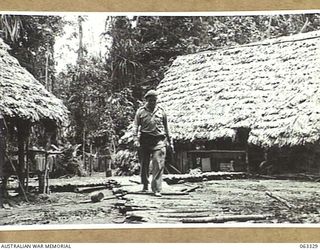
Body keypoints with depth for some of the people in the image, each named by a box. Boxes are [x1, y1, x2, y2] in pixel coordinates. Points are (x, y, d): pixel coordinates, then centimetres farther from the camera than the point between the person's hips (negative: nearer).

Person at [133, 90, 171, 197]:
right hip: (145, 140, 0)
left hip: (159, 140, 0)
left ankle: (156, 189, -9)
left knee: (158, 165, -10)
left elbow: (166, 127, 18)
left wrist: (167, 139, 18)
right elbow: (136, 126, 3)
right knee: (144, 164, 9)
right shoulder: (141, 111, 6)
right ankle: (145, 185, 28)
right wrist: (136, 139, -8)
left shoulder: (161, 111, 10)